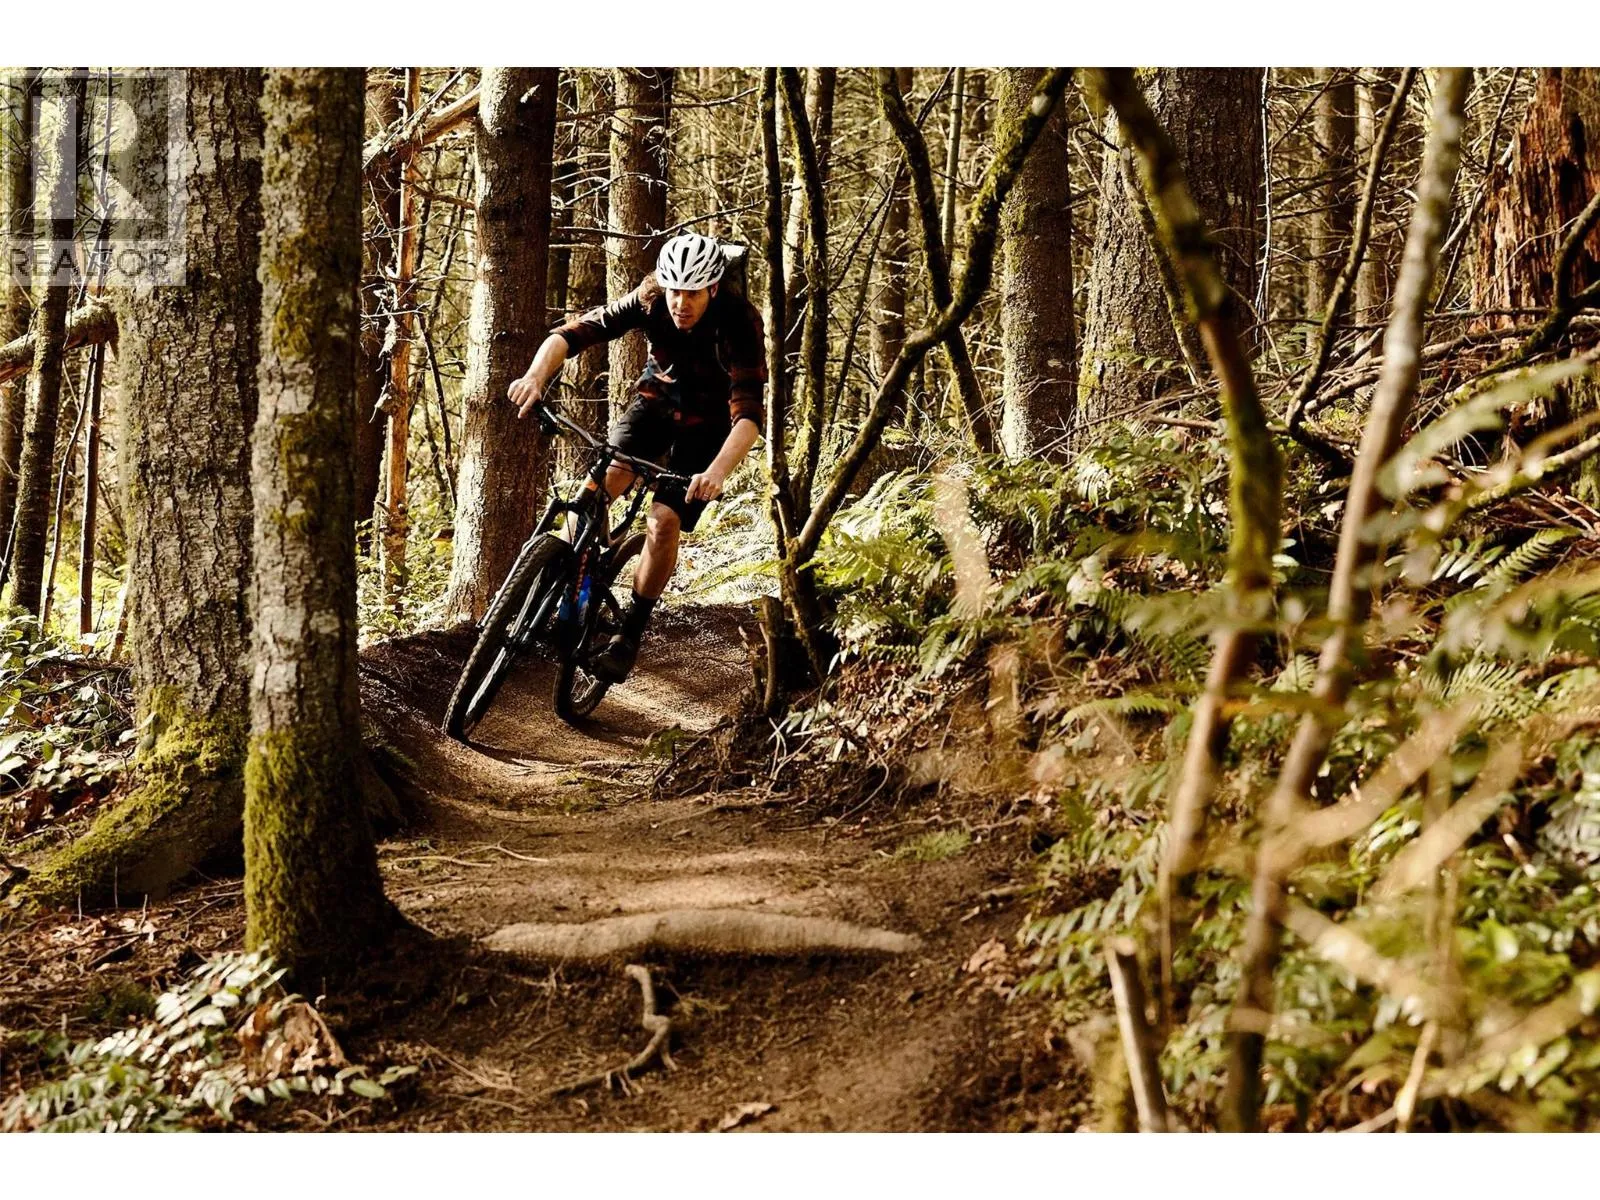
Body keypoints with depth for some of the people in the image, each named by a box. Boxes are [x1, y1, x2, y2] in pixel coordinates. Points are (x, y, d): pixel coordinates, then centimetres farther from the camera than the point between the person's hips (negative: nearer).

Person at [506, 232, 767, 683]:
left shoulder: (739, 321, -32)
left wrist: (717, 472, -58)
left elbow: (749, 412, -41)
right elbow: (573, 334, -26)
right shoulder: (649, 302, -24)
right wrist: (536, 377, -47)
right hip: (657, 399, 3)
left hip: (708, 422, -3)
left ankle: (630, 634, 0)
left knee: (664, 522, -17)